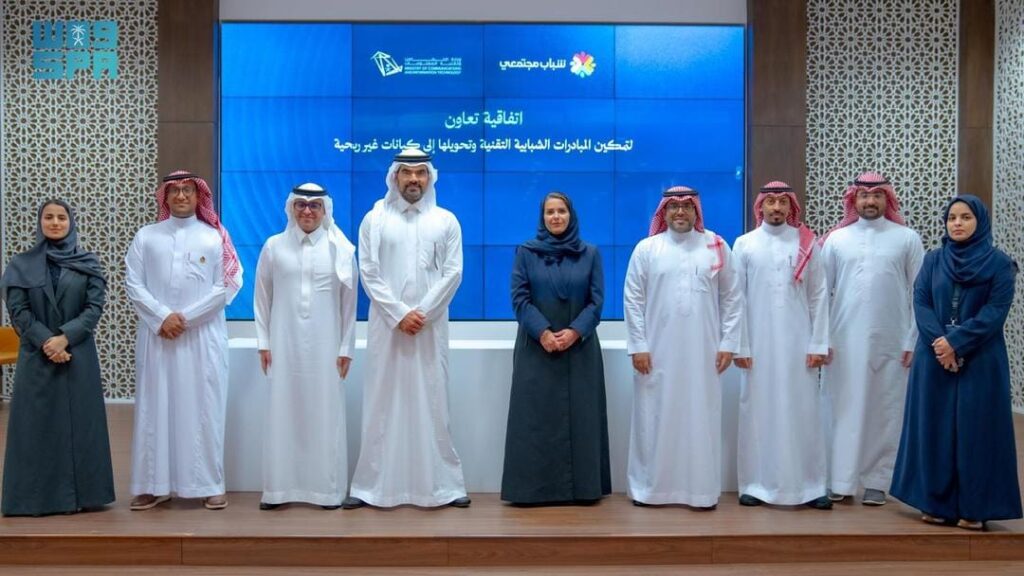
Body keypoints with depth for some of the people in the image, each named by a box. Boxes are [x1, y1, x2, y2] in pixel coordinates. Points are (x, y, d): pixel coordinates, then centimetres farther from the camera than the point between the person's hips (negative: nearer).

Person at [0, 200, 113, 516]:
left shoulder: (89, 263, 5)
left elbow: (95, 307, -3)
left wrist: (65, 337, -15)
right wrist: (45, 342, -14)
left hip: (79, 355, 0)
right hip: (36, 356, 0)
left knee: (79, 421, 2)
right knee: (38, 422, 1)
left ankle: (80, 493, 9)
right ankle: (37, 495, 9)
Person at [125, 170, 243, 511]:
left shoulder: (214, 238, 4)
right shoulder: (146, 236, 8)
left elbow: (226, 286, -3)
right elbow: (133, 284, 2)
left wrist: (186, 317, -9)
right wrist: (162, 317, -11)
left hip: (203, 337, -1)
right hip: (157, 336, 1)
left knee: (203, 408, 1)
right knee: (155, 407, 3)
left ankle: (209, 484, 8)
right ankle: (154, 485, 11)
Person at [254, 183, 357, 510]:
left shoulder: (340, 249, 1)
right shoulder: (274, 246, 4)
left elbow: (348, 302, 3)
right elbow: (262, 298, 8)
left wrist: (346, 348, 1)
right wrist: (263, 343, 4)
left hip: (325, 344, -1)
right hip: (285, 343, 1)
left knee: (325, 414, 1)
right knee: (282, 413, 3)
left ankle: (328, 488, 9)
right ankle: (279, 488, 11)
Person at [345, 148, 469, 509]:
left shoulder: (446, 221, 7)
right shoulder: (374, 219, 5)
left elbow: (452, 273, 0)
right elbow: (368, 273, -1)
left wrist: (422, 313, -10)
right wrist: (399, 314, -10)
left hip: (430, 326, 0)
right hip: (387, 325, 0)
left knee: (433, 403, 2)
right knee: (382, 404, 2)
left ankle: (445, 485, 8)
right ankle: (370, 485, 8)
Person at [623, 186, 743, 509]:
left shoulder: (716, 246, 5)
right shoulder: (646, 248, 3)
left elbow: (732, 298, 6)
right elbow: (632, 299, 1)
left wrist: (728, 343, 0)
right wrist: (637, 346, -5)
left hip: (703, 352, 1)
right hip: (657, 352, 0)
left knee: (701, 419, 4)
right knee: (655, 419, 5)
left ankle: (702, 490, 13)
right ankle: (648, 487, 15)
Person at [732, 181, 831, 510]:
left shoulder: (806, 243, 4)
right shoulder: (744, 244, 3)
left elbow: (819, 296, 3)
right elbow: (736, 298, 1)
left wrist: (818, 343, -3)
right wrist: (740, 346, -4)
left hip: (798, 343, 0)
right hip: (758, 344, 0)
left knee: (802, 412, 3)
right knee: (758, 412, 5)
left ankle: (809, 486, 10)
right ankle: (756, 485, 13)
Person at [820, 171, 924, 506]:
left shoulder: (907, 239, 2)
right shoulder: (836, 239, 4)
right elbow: (822, 292, 4)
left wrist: (913, 341, -3)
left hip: (891, 342, 0)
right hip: (844, 341, 0)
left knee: (885, 412, 5)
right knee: (843, 410, 3)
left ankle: (876, 481, 14)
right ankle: (840, 479, 11)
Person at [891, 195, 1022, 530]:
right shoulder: (932, 260, 8)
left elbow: (995, 311, -9)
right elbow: (920, 303, 0)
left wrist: (956, 342, -18)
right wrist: (939, 342, -15)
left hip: (980, 361, -3)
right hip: (934, 360, 3)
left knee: (976, 429, 0)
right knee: (934, 428, 5)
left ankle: (974, 508, 8)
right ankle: (936, 503, 14)